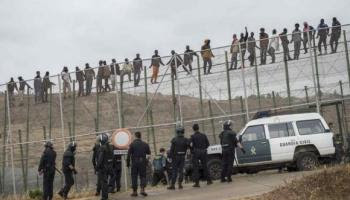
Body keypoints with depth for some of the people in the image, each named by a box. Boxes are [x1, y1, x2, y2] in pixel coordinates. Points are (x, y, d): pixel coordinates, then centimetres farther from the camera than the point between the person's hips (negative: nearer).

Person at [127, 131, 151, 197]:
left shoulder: (132, 144, -6)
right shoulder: (145, 144, 2)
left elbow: (129, 154, -9)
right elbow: (149, 152, 12)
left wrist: (128, 163, -2)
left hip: (134, 162, -2)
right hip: (142, 162, 2)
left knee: (134, 177, 7)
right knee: (143, 176, 8)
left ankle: (134, 191, 8)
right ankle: (142, 189, -8)